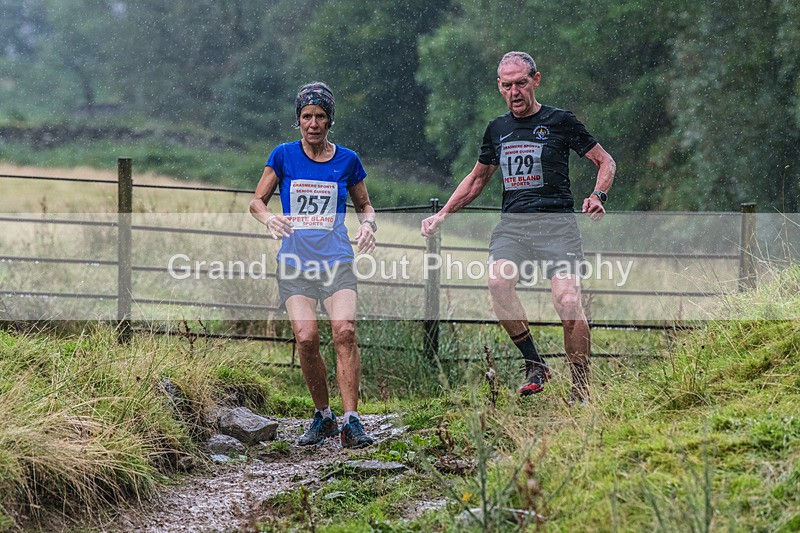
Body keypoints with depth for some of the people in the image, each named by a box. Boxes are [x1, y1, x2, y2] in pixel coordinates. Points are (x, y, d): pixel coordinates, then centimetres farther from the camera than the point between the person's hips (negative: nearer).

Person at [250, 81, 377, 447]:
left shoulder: (347, 160, 8)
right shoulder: (284, 156, 6)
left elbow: (364, 204, 21)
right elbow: (257, 201, 11)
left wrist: (368, 224, -1)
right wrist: (269, 218, -11)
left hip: (337, 261, 0)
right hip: (295, 262, 0)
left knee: (344, 331, -22)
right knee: (306, 338, -16)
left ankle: (350, 421, -19)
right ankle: (323, 417, 4)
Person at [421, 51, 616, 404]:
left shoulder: (560, 122, 5)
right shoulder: (497, 129, 17)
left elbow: (605, 162, 10)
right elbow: (477, 179, 32)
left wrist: (598, 196, -9)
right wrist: (443, 214, 23)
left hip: (556, 223, -3)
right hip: (512, 225, 3)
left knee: (568, 301, -21)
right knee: (498, 282, -27)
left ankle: (581, 391, -9)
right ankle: (534, 364, -13)